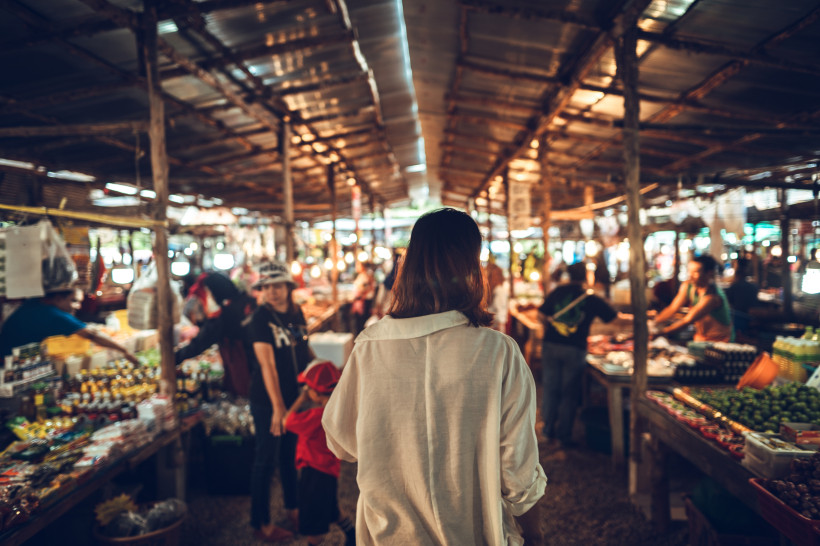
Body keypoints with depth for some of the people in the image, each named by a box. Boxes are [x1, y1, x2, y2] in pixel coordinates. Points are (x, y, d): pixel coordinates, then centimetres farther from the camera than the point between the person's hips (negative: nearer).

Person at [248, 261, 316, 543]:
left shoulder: (296, 313, 2)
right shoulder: (261, 318, -17)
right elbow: (267, 364, -23)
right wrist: (277, 407, -27)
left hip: (297, 395, 6)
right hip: (267, 401, -6)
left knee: (292, 455, 19)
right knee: (267, 460, 5)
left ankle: (294, 509, 37)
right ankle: (261, 524, 20)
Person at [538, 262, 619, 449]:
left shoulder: (558, 291, 4)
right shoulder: (593, 299, -1)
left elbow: (541, 316, 4)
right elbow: (615, 318, 5)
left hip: (551, 345, 2)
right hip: (575, 349, -2)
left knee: (550, 389, 12)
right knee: (569, 393, 7)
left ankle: (549, 430, 22)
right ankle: (564, 435, 13)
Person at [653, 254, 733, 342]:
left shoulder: (713, 297, -26)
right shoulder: (686, 286, -5)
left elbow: (688, 320, -30)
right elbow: (672, 308, -4)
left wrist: (660, 332, -34)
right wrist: (654, 322, -20)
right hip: (700, 338, 6)